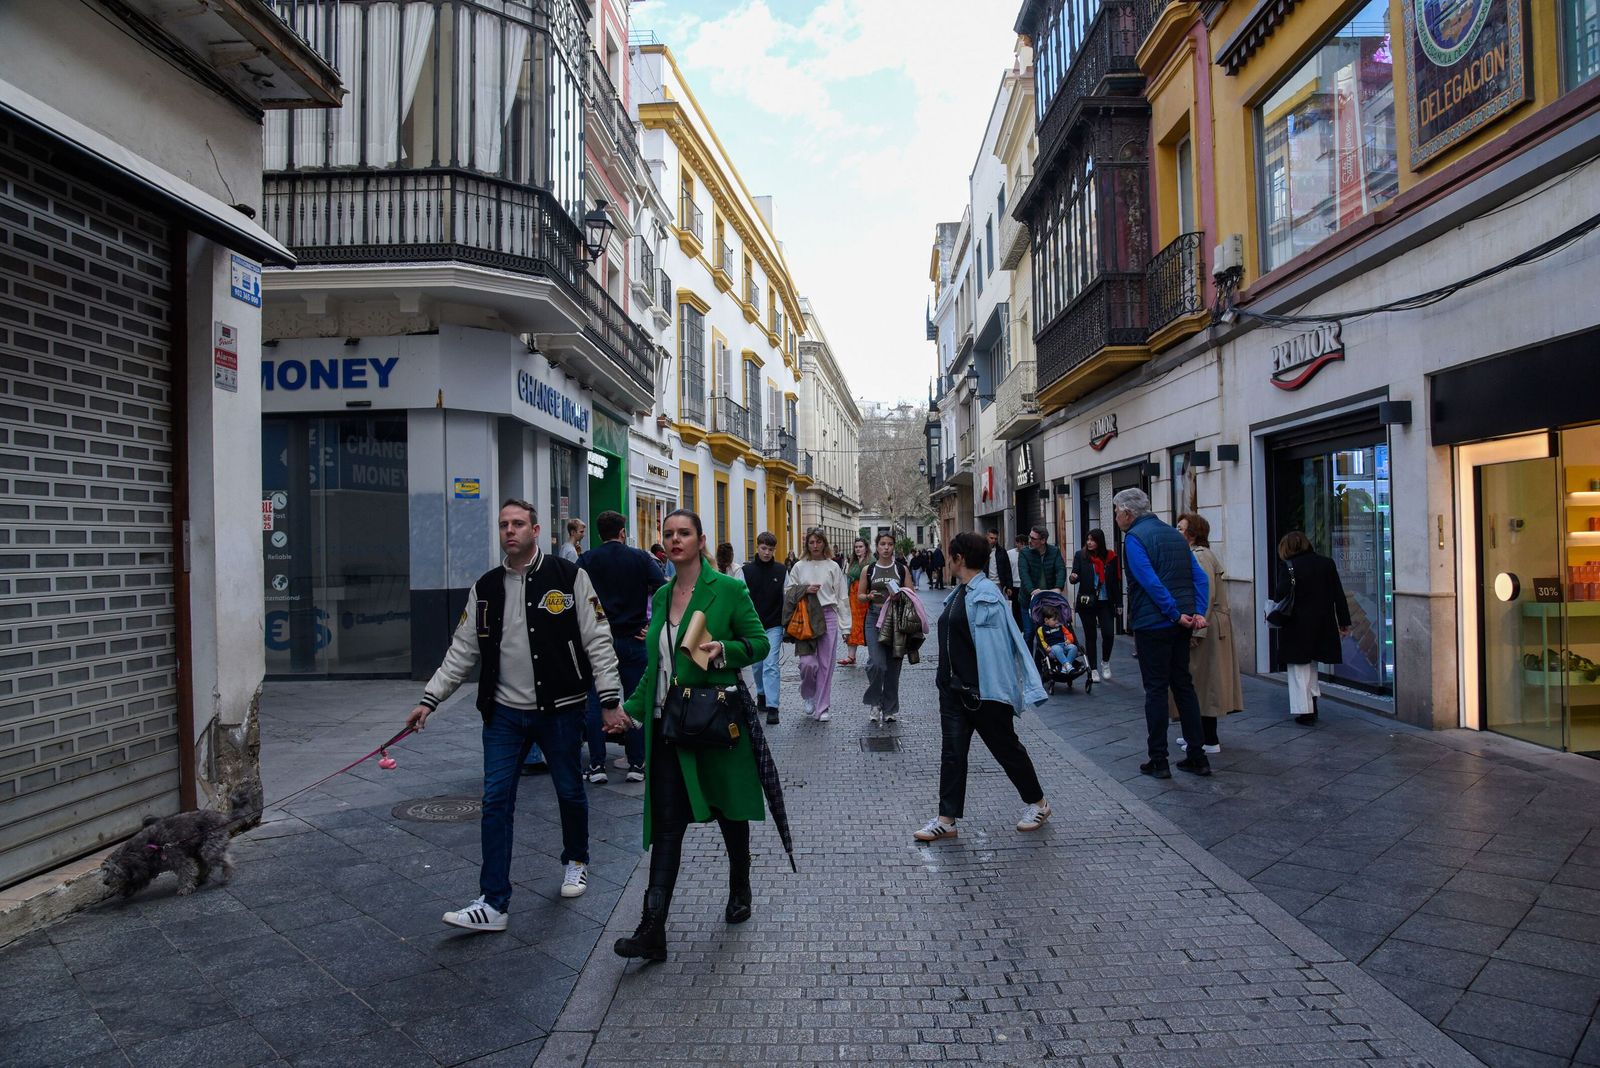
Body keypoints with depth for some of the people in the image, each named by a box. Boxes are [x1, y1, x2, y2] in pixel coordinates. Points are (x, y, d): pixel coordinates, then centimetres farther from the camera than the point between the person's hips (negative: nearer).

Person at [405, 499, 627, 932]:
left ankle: (576, 862, 39)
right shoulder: (486, 587, 6)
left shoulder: (568, 576, -7)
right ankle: (493, 904, 8)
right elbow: (462, 651, 10)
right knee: (496, 801, 0)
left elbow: (597, 641, -7)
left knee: (570, 792, 13)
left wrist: (610, 700, -11)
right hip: (504, 713, 3)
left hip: (560, 709, -3)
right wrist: (430, 698, 4)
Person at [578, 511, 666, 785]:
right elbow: (663, 591, -11)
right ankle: (637, 764, 9)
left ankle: (597, 765, 8)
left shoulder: (586, 560, 2)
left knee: (596, 703, 7)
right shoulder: (641, 558, 0)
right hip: (632, 639, 0)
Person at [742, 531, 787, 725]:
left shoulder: (782, 571, 1)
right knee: (757, 664, 14)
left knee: (771, 665, -9)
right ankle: (762, 694, 37)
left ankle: (772, 707, -11)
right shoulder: (747, 570, 1)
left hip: (774, 626, -2)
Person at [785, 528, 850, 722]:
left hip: (828, 617, 1)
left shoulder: (833, 566, 6)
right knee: (808, 662, -11)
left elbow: (842, 597, 6)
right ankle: (808, 696, 19)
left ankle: (822, 708, 13)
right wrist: (805, 590, -10)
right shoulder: (799, 566, 6)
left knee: (826, 664, 2)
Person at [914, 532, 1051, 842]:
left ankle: (1038, 804, 29)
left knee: (1006, 747, 8)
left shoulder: (986, 595, -17)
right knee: (952, 752, 6)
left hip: (983, 691, -8)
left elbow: (1000, 644, -19)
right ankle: (946, 819, 11)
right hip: (953, 689, 8)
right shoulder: (957, 594, 10)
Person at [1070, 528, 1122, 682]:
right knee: (1090, 636, 6)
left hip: (1106, 603, 0)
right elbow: (1076, 575, -5)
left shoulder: (1110, 556, 0)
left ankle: (1105, 662, 19)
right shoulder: (1080, 555, -1)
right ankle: (1093, 669, 17)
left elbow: (1116, 581, 4)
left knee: (1109, 633, -8)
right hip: (1087, 602, 0)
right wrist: (1073, 577, -30)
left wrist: (1118, 602, 2)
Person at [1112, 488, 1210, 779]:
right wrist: (1198, 612, -1)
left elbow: (1150, 582, -21)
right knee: (1184, 686, 14)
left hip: (1152, 624, -7)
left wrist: (1175, 614, -16)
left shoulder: (1134, 537, -10)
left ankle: (1158, 761, 7)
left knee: (1156, 690, 1)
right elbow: (1200, 577, 8)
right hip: (1181, 624, 7)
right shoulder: (1174, 534, 14)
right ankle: (1197, 756, 18)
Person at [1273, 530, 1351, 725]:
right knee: (1312, 664, 21)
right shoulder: (1326, 563, 3)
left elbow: (1281, 595, -18)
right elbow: (1339, 595, 5)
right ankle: (1312, 705, 23)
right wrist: (1344, 622, 10)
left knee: (1299, 669, 5)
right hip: (1322, 626, 5)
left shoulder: (1288, 566, -12)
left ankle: (1305, 711, 6)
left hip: (1297, 627, -5)